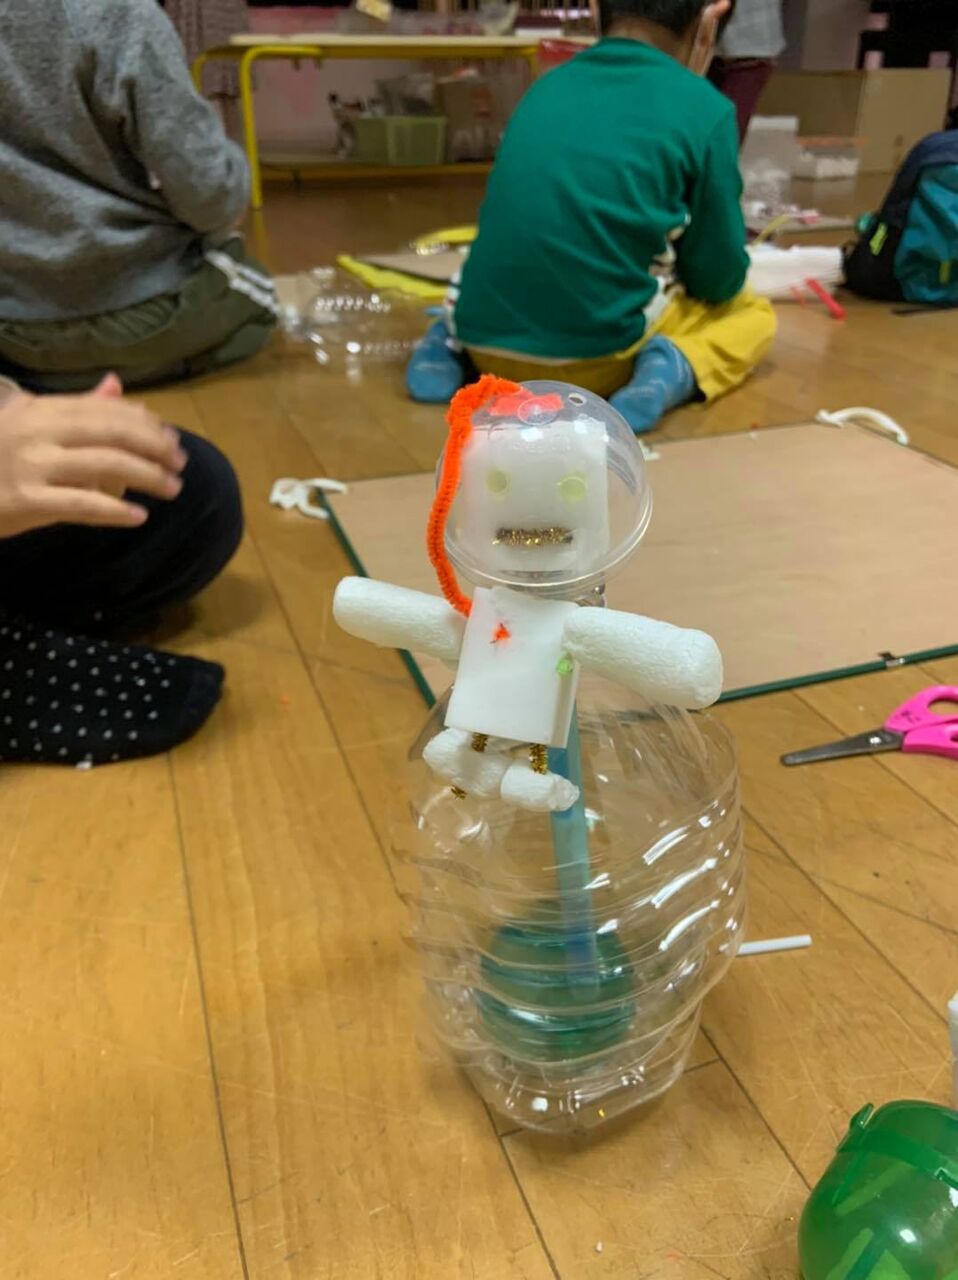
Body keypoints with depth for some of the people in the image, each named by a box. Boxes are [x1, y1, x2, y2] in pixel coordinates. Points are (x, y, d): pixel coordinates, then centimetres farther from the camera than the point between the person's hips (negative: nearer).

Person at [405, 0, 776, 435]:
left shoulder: (546, 87, 14)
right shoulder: (704, 107, -1)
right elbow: (718, 280, 5)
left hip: (487, 339, 5)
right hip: (594, 355, -4)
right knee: (752, 312, 21)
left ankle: (456, 342, 11)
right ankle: (674, 367, -8)